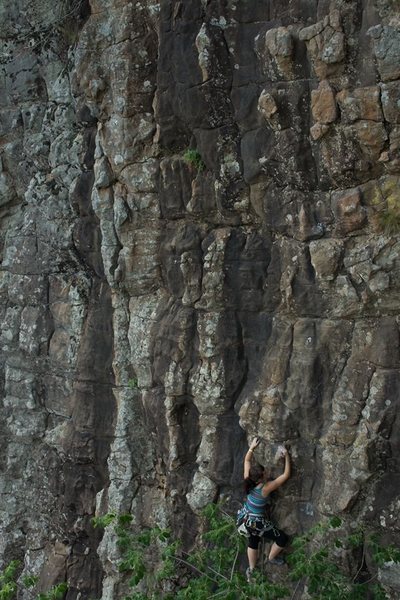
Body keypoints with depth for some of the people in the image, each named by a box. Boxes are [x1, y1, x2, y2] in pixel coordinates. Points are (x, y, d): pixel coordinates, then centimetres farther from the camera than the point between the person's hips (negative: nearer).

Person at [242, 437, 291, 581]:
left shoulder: (248, 480, -17)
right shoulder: (266, 488, -32)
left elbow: (247, 460, 0)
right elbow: (286, 475, -27)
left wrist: (252, 447, -5)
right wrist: (287, 457, -25)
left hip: (247, 519, 7)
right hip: (257, 523, -7)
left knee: (253, 542, 28)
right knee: (283, 538, 10)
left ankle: (251, 569, 43)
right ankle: (271, 558, 32)